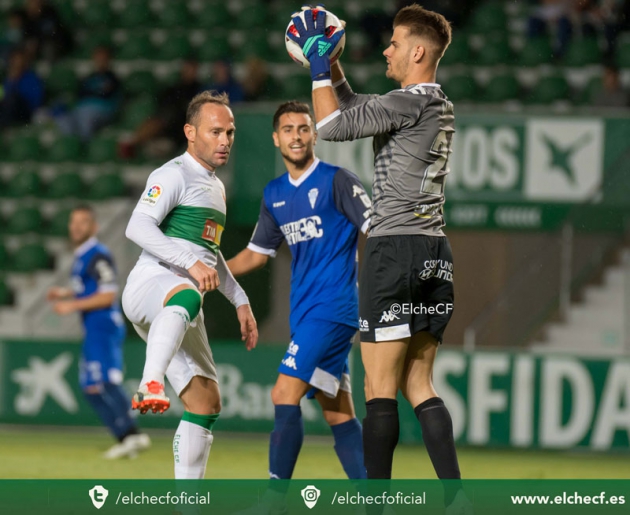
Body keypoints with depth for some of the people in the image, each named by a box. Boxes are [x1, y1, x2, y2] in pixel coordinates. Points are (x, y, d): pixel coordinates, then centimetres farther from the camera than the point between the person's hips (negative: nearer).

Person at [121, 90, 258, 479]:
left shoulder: (217, 187, 26)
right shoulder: (175, 175, -4)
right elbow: (137, 227, -18)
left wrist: (240, 301, 29)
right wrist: (191, 263, -26)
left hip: (184, 300, 9)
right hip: (150, 284, -9)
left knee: (206, 404, 3)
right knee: (185, 297, -45)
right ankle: (150, 385, -64)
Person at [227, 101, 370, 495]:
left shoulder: (337, 181, -6)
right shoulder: (274, 194, 15)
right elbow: (257, 253, 24)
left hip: (334, 307, -7)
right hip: (305, 312, 7)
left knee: (285, 396, -15)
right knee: (338, 414, 6)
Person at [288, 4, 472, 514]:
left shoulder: (411, 102, -11)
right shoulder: (440, 107, 16)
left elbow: (332, 125, -8)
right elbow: (357, 109, 29)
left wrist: (320, 67, 3)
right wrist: (330, 66, 23)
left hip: (396, 247, -9)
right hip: (436, 253, 9)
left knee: (380, 386, -6)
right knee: (418, 384, 9)